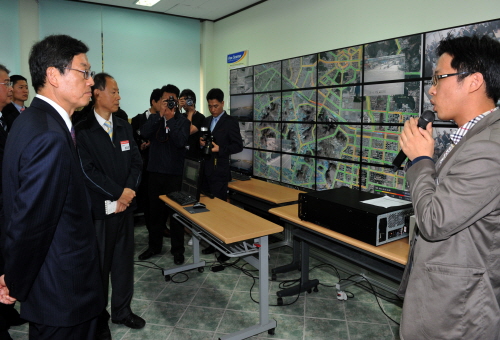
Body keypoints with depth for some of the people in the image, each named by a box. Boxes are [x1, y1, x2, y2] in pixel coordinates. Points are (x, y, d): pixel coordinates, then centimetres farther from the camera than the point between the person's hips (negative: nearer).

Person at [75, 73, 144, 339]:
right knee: (99, 264, 8)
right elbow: (88, 170, -15)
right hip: (99, 209, -5)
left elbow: (136, 161, 6)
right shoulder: (83, 130, -8)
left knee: (124, 260, 14)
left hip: (125, 206, 5)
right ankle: (98, 318, 27)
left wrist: (129, 191, -8)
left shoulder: (124, 126, 10)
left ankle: (122, 310, 32)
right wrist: (118, 194, -15)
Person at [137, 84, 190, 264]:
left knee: (176, 212, 4)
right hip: (155, 172, 3)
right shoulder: (154, 118, 7)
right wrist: (160, 115, -17)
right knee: (155, 211, 13)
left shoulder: (182, 121, -1)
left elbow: (181, 142, -17)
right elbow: (144, 133, -12)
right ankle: (154, 246, 29)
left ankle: (177, 249, 17)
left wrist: (170, 119, -20)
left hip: (174, 173, -3)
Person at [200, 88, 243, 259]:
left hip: (219, 171, -7)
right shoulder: (206, 121, 15)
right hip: (206, 170, 7)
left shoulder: (231, 122, -6)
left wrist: (220, 149, -21)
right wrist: (201, 142, -3)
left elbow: (238, 145, -9)